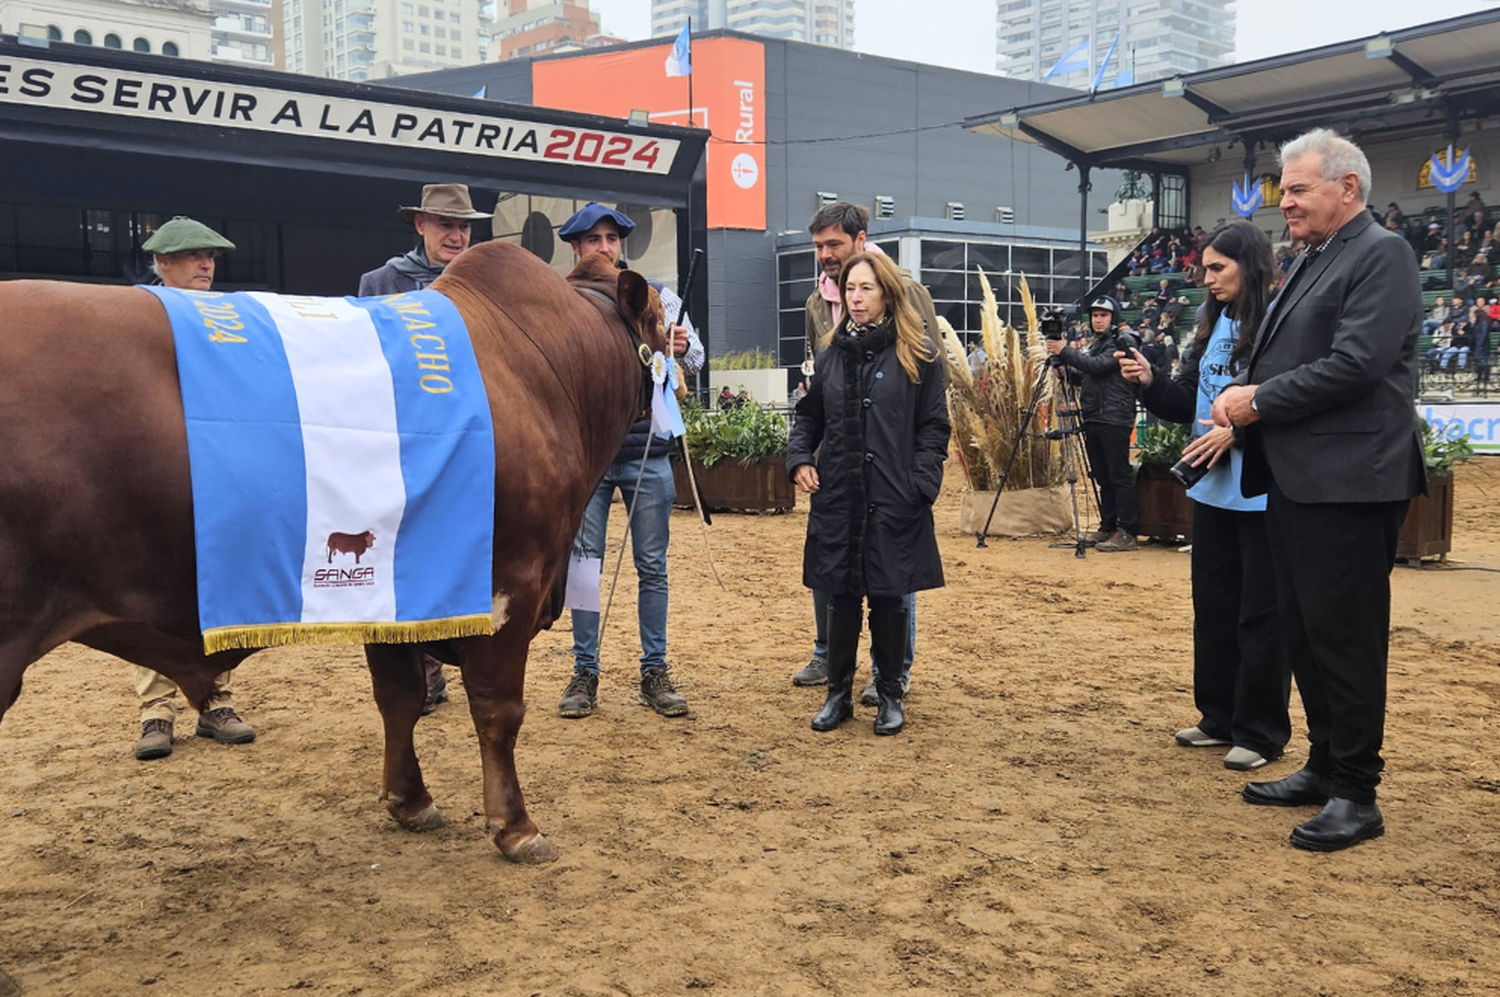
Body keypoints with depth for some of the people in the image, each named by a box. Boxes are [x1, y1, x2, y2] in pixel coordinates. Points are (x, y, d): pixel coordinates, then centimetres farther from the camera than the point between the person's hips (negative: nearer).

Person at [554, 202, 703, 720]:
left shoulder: (656, 295, 3)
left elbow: (694, 360, -2)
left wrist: (682, 351, -23)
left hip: (647, 451, 0)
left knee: (652, 566, 6)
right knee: (584, 562, 5)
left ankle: (655, 671, 16)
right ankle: (585, 672, 16)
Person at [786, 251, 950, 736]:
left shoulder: (918, 356, -2)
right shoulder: (831, 357, 10)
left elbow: (933, 428, -3)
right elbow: (809, 416, 19)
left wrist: (921, 486, -13)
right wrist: (799, 458, 1)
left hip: (894, 501, -3)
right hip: (837, 499, 4)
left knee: (888, 598, 6)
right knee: (842, 597, 10)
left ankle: (889, 696, 21)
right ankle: (839, 694, 23)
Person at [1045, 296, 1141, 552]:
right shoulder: (1094, 345, 21)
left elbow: (1098, 366, -18)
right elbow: (1081, 377, 22)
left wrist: (1065, 352, -16)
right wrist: (1062, 364, 4)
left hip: (1115, 420, -8)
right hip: (1093, 419, 9)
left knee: (1120, 476, -9)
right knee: (1102, 477, 11)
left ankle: (1127, 533, -9)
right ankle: (1107, 527, 17)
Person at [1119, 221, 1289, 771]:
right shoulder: (1213, 324, 12)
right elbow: (1189, 403, 13)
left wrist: (1238, 431, -25)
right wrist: (1151, 382, -4)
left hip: (1263, 494, -8)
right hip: (1213, 489, 8)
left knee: (1260, 614, 2)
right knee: (1213, 606, 15)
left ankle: (1261, 732, 14)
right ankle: (1220, 717, 28)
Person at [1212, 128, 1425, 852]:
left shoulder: (1381, 254, -10)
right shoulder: (1310, 261, 19)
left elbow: (1355, 364, -21)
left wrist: (1260, 402, -13)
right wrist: (1242, 387, 0)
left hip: (1347, 485, -9)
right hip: (1296, 481, 9)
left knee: (1345, 638, -2)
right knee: (1302, 633, 15)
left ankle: (1356, 796, 9)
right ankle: (1325, 767, 29)